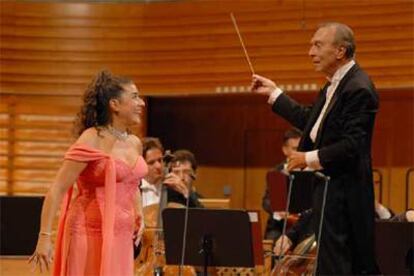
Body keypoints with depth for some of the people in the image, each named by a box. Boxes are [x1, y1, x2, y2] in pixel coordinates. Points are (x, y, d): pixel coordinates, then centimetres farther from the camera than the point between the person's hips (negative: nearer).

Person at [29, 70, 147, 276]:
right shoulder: (91, 140, -12)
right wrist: (44, 236, -20)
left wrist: (138, 216, 13)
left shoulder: (135, 144, 10)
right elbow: (57, 190, -14)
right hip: (91, 234, -7)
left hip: (122, 237, 7)